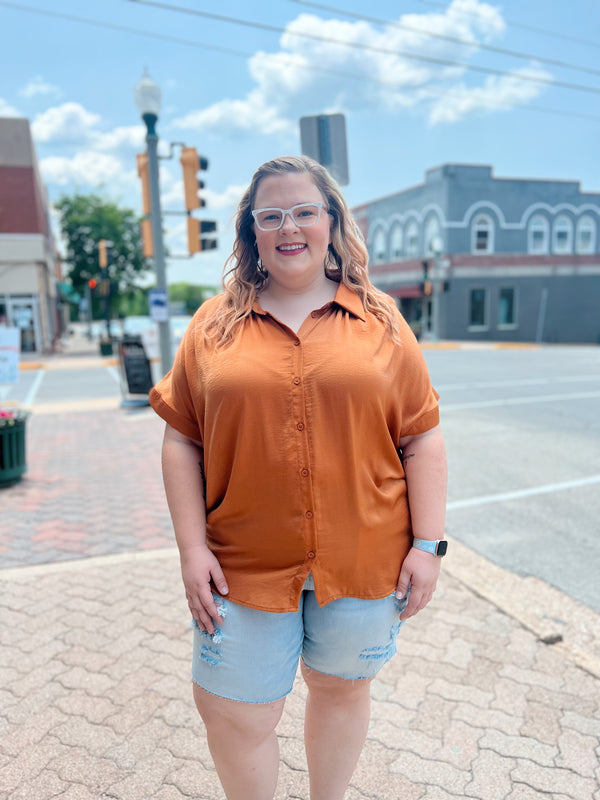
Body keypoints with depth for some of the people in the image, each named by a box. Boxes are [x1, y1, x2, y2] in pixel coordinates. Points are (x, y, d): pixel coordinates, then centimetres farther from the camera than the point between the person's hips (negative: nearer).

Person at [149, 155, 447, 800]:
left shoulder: (380, 321, 0)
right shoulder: (215, 324, 1)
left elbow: (422, 438, 0)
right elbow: (181, 440, 0)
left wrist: (428, 544, -4)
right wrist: (192, 548, -5)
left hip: (363, 557, 1)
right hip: (245, 564, 0)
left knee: (341, 686, 20)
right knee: (234, 715, 10)